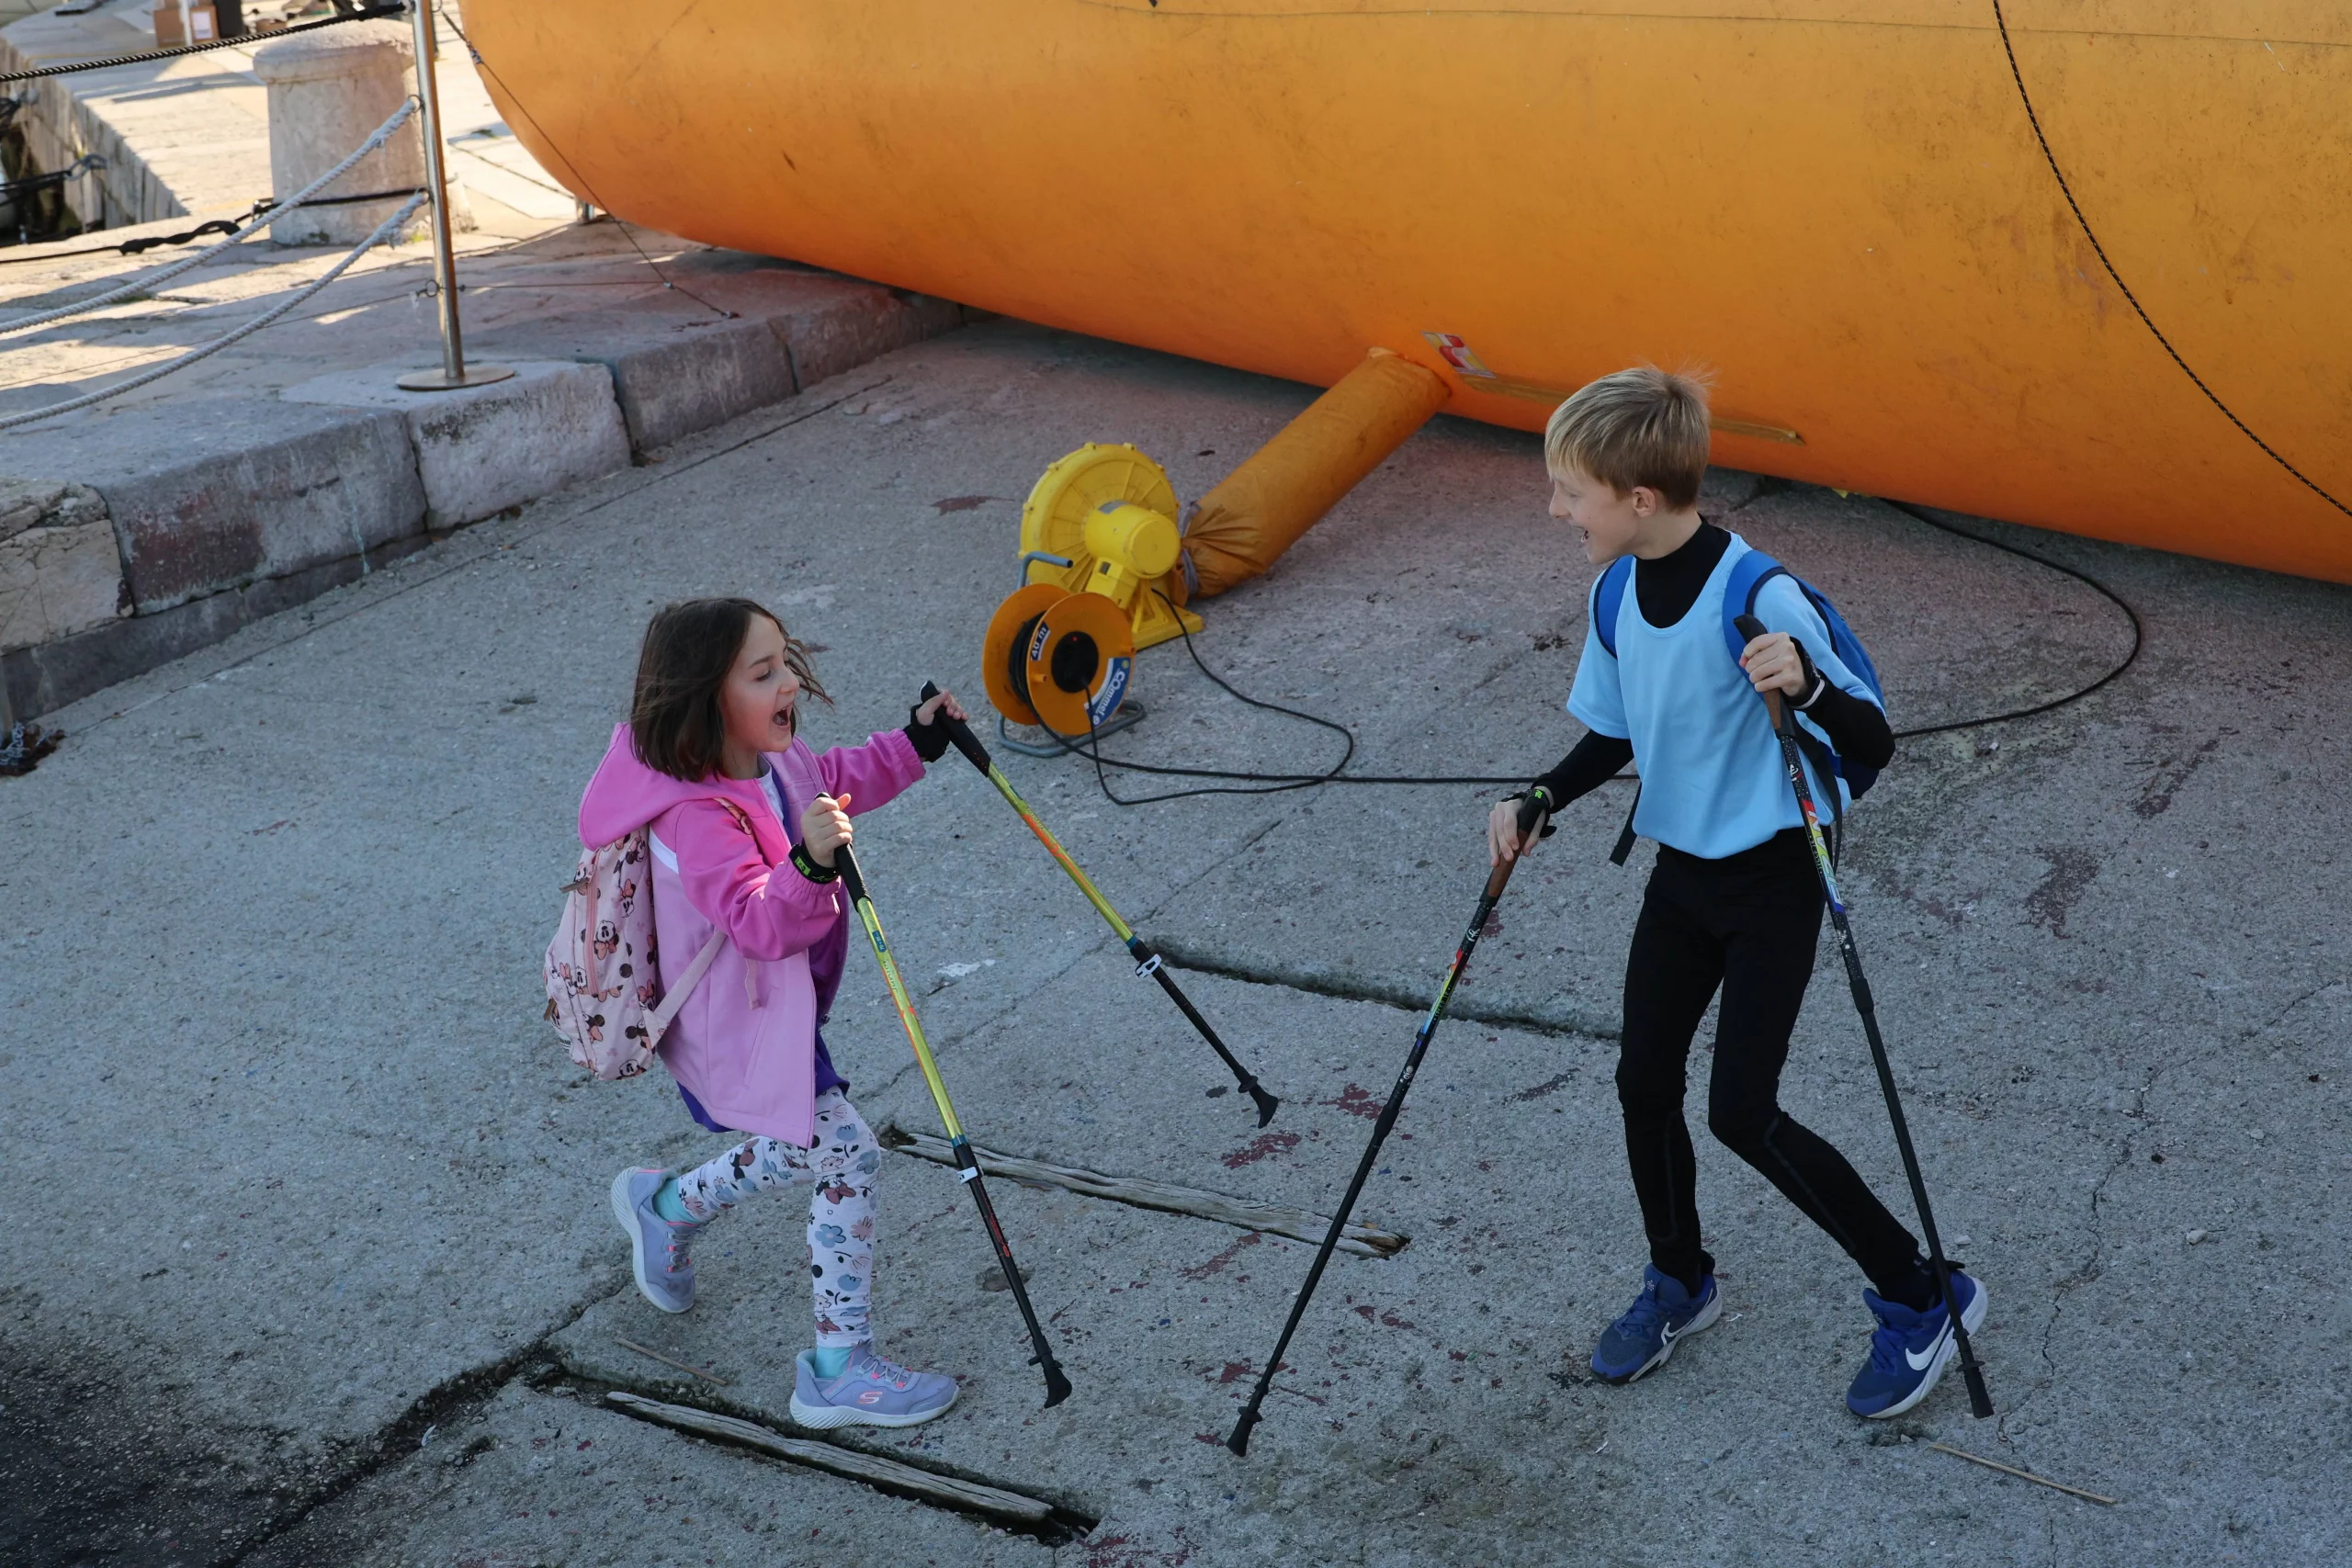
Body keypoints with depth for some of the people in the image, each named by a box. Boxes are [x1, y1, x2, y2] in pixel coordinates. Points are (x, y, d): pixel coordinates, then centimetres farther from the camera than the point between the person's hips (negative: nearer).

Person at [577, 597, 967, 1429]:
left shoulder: (772, 759, -4)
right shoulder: (697, 818, -33)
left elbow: (837, 781, 16)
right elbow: (760, 923, -38)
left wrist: (916, 741, 5)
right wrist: (808, 864, -54)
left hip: (778, 1009, 10)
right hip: (739, 1032, -10)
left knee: (804, 1149, 26)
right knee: (847, 1154, -10)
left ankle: (665, 1207, 51)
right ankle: (840, 1372, 1)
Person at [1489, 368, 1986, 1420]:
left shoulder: (1759, 600, -26)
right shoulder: (1616, 595, -3)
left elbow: (1872, 746, -26)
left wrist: (1808, 683, -46)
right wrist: (1540, 803, -5)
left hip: (1773, 880, -7)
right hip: (1681, 872, 7)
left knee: (1741, 1113, -9)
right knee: (1643, 1082, 9)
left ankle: (1920, 1297, 11)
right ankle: (1680, 1283, 34)